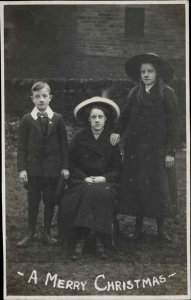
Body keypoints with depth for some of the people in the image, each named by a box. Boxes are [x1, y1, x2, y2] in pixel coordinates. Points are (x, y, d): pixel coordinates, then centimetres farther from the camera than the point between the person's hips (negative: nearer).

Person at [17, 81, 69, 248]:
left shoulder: (57, 119, 0)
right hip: (33, 168, 0)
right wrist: (22, 168, -7)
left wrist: (65, 166, -1)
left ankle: (47, 233, 19)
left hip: (52, 168, 0)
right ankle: (31, 233, 18)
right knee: (33, 201, 6)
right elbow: (22, 145, -1)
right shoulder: (27, 120, -2)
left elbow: (64, 144, 3)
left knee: (50, 201, 7)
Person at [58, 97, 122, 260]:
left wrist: (103, 178, -12)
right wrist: (85, 178, -11)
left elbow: (117, 169, 6)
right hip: (81, 181, 0)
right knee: (86, 193, -35)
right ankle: (80, 240, -30)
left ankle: (100, 241, -27)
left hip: (105, 182, 0)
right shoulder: (79, 138, 6)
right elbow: (72, 165, 6)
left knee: (102, 194, -35)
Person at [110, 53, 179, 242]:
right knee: (136, 187, 4)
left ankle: (161, 228, 14)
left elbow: (172, 123, -5)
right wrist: (117, 131, -11)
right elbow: (125, 116, 10)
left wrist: (170, 151, -9)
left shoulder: (167, 94, -2)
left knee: (158, 188, 1)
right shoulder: (134, 93, 8)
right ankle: (138, 227, 15)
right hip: (135, 150, 3)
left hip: (158, 149, -3)